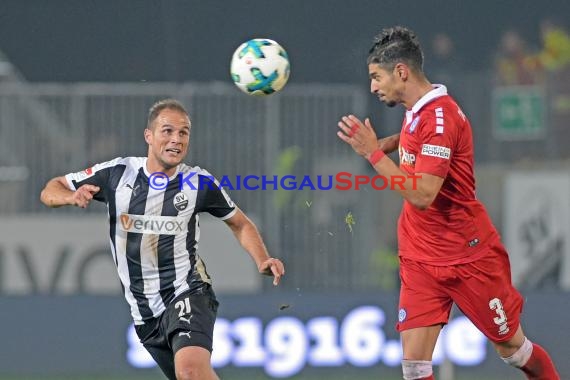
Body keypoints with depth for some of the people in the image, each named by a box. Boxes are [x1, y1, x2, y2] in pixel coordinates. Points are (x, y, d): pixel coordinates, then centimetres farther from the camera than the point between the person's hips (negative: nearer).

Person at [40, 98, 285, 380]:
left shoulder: (199, 183, -4)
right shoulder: (117, 173, -3)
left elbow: (240, 224, 12)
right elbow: (50, 191, 4)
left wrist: (262, 261, -6)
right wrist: (72, 196, -20)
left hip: (187, 293, -3)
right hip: (144, 311, 3)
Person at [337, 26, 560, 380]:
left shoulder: (440, 116, -22)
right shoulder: (417, 111, 5)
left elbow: (421, 195, -29)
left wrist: (373, 152, -27)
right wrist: (388, 143, 12)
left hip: (469, 258, -8)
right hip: (421, 259, 8)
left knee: (513, 349, 9)